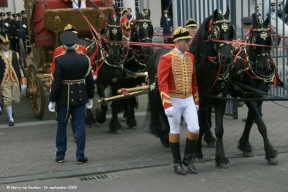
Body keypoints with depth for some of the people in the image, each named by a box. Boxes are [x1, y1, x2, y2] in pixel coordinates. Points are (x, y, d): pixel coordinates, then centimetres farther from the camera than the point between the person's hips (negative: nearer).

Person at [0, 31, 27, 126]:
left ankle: (9, 109, 36)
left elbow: (20, 68, 7)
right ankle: (11, 119, 5)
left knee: (16, 100, 4)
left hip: (15, 81, 3)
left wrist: (23, 82, 2)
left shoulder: (15, 54, 7)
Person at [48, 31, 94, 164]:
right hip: (80, 97, 2)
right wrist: (90, 97, 13)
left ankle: (60, 155, 17)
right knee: (80, 126, 6)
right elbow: (89, 80, 1)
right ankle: (80, 156, 7)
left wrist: (52, 100, -5)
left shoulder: (60, 60, -13)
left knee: (61, 126, 10)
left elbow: (56, 82, -13)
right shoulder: (84, 59, -4)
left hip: (64, 97, -2)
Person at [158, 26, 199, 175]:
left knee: (195, 129, -2)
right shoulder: (167, 59, -11)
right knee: (175, 131, 6)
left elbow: (194, 80, 14)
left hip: (189, 100, 5)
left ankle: (188, 159, 17)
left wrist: (196, 100, 14)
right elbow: (162, 83, -16)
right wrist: (167, 105, -22)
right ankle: (177, 163, 18)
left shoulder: (190, 57, 7)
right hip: (174, 101, -5)